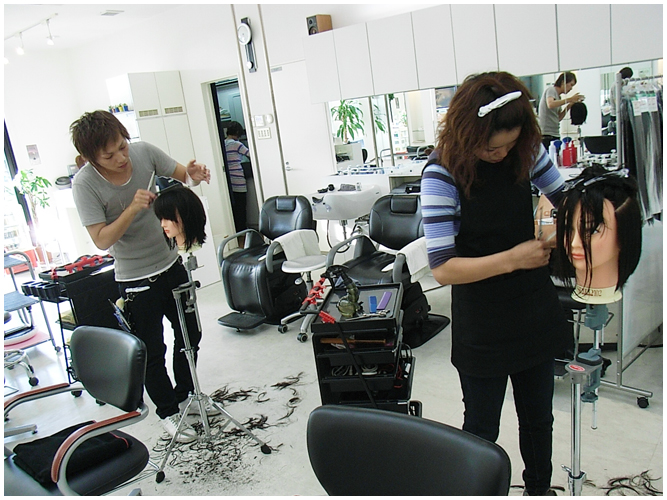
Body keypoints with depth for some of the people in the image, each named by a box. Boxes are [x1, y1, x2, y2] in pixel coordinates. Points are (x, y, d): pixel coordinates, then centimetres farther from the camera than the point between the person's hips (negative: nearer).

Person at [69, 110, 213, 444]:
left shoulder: (143, 152, -11)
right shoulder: (85, 184, -20)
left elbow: (181, 175, 2)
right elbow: (102, 240, -21)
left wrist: (194, 175, -21)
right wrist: (133, 209, -33)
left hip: (171, 263, 5)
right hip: (135, 279, -5)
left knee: (190, 334, 18)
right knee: (152, 352, 8)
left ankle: (185, 394, 42)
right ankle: (168, 412, 30)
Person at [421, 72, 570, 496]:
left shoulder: (526, 150, -6)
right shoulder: (443, 174, -21)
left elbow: (563, 197, 11)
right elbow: (442, 268, -23)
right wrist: (512, 259, -27)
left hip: (537, 313, 5)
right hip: (484, 329, -5)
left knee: (539, 417, 23)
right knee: (481, 429, 13)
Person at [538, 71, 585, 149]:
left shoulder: (558, 96, 21)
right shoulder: (551, 89, -3)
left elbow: (558, 118, 18)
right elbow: (550, 105, -25)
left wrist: (569, 106, 8)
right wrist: (569, 99, -23)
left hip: (555, 135, 9)